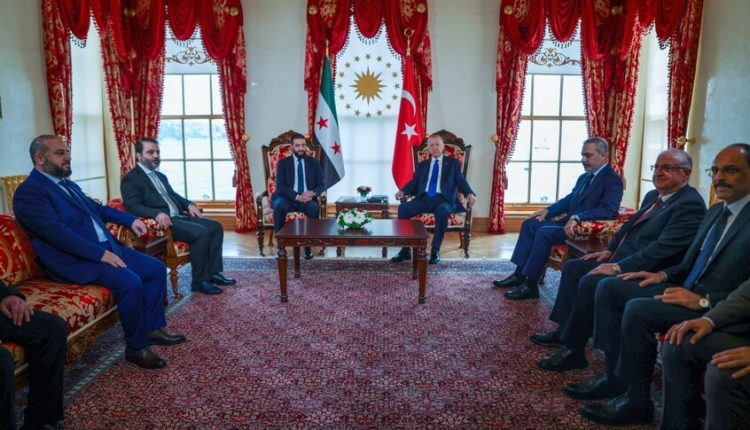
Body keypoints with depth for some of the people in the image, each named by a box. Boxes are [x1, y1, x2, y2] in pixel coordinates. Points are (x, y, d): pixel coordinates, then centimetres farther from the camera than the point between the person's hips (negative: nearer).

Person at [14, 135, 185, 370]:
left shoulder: (68, 184, 17)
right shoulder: (28, 193, -11)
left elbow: (96, 208, 30)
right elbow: (57, 233, -23)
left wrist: (131, 219, 16)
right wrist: (100, 254, -26)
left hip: (106, 247, 10)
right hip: (76, 260, -9)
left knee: (156, 269, 1)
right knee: (131, 282, -28)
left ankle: (153, 328, 13)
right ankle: (136, 347, -11)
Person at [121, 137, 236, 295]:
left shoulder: (160, 176, 25)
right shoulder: (130, 179, -3)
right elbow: (132, 206, -17)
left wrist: (189, 204, 10)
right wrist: (157, 214, -34)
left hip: (179, 216, 9)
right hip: (163, 221, -9)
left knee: (215, 227, -3)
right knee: (201, 232, -27)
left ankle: (213, 272, -1)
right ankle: (199, 280, -17)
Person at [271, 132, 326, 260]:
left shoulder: (314, 162, 10)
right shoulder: (283, 163, 4)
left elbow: (321, 185, 6)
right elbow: (280, 187, -7)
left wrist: (313, 193, -18)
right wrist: (297, 196, -23)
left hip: (307, 198, 1)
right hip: (287, 198, -1)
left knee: (314, 208, -34)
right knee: (280, 206, -36)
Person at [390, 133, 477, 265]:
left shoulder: (453, 162, 18)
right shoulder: (422, 165, 25)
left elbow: (461, 181, 8)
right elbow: (414, 183, 14)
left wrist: (470, 193, -13)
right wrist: (403, 191, -7)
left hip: (443, 199, -3)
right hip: (424, 198, 3)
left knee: (442, 212, -39)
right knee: (403, 208, -26)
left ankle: (435, 250, -25)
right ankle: (405, 249, -19)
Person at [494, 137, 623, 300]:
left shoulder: (613, 180, -12)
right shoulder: (584, 177, 16)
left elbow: (608, 210, -27)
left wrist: (577, 218, -37)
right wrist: (547, 210, 10)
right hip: (569, 221, 10)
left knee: (545, 232, -27)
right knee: (530, 224, 1)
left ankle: (530, 285, -20)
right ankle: (519, 274, -1)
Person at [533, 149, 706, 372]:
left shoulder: (690, 204, -16)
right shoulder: (653, 196, 14)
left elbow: (662, 248, -25)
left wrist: (618, 267, -25)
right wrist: (609, 251, 10)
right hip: (622, 261, 10)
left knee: (590, 282, -27)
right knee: (572, 267, 8)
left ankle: (573, 350, -13)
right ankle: (564, 330, 13)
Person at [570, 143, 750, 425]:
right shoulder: (715, 211, 14)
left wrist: (703, 301, -24)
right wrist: (662, 275, 4)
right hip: (686, 289, 9)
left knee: (638, 309, -29)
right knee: (609, 288, -1)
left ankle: (637, 401, -10)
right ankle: (616, 377, 2)